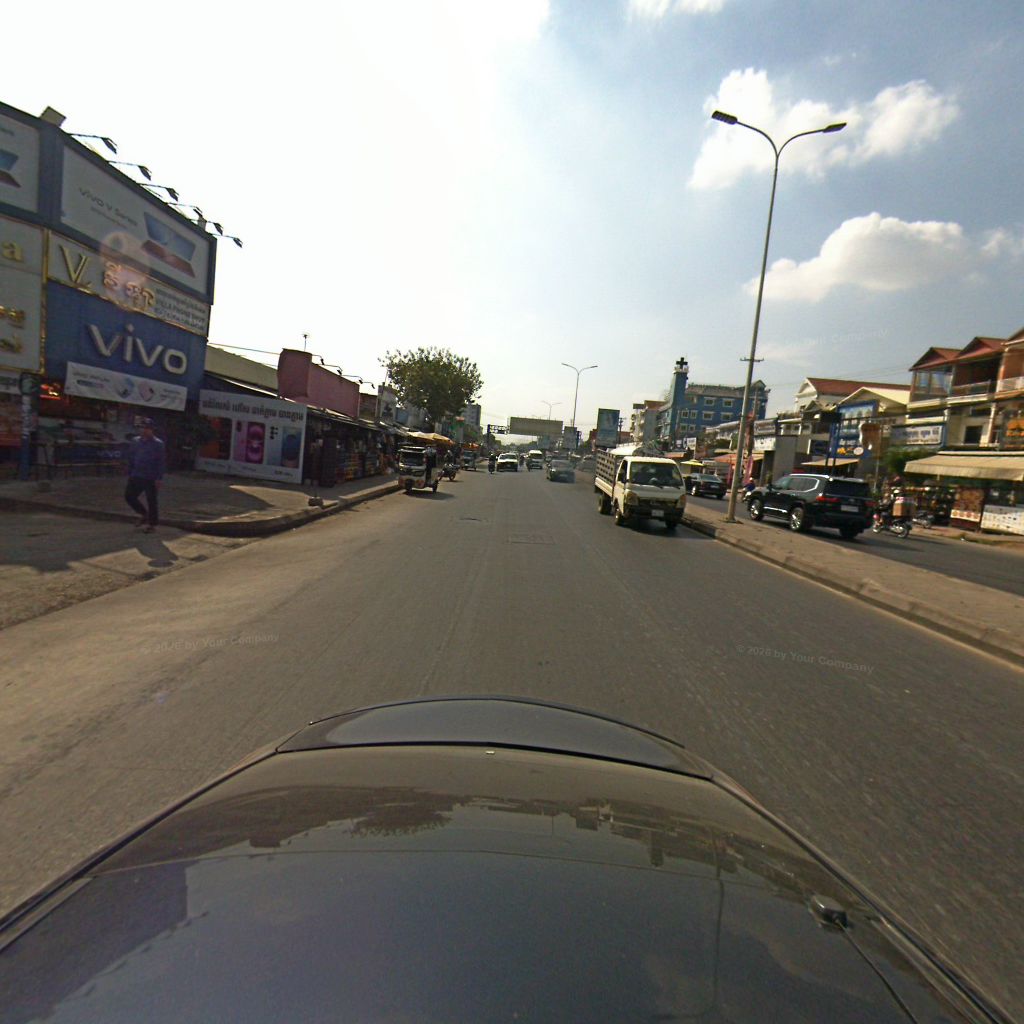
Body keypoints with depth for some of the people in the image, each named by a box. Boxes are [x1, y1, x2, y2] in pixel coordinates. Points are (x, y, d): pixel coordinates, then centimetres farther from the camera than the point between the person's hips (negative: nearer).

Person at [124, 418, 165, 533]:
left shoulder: (158, 444, -7)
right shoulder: (136, 441, 9)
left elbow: (161, 462, -10)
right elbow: (131, 458, 16)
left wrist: (159, 478, -14)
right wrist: (130, 473, 12)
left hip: (151, 479, -6)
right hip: (136, 476, 6)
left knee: (151, 501, 1)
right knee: (129, 496, 6)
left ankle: (152, 524, 12)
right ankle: (143, 514, 26)